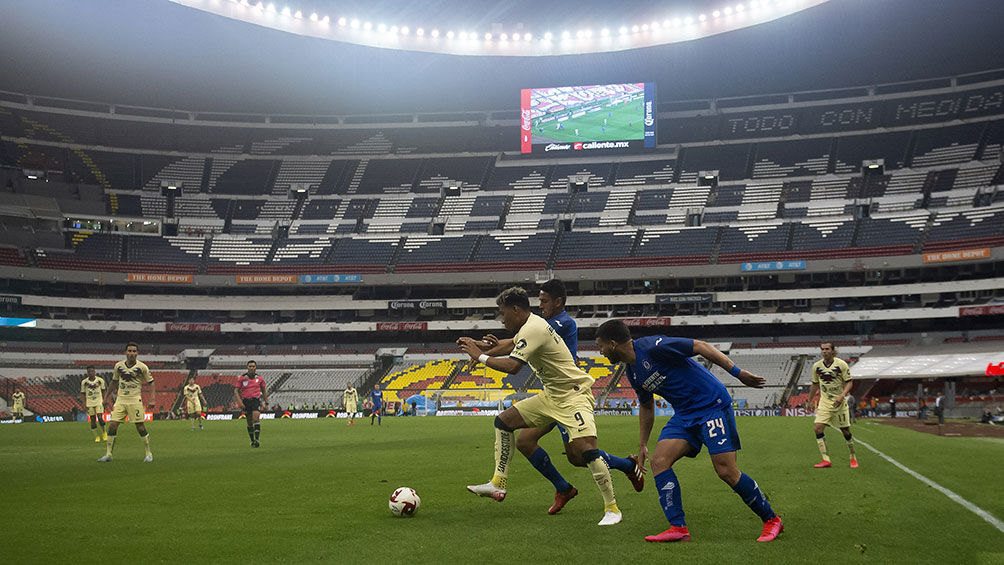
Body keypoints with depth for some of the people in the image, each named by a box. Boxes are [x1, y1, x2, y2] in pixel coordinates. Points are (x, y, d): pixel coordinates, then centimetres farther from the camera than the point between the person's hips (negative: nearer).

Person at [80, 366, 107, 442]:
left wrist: (104, 401, 4)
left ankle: (104, 432, 10)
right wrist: (85, 404, 0)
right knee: (93, 420, 1)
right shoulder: (84, 382, 0)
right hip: (89, 403, 1)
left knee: (100, 418, -14)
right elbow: (83, 393, 6)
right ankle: (97, 437, 11)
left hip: (99, 402, -1)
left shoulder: (100, 380, 0)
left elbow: (103, 391, 9)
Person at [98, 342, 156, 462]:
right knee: (112, 425, -4)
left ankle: (148, 454, 5)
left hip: (135, 400, -3)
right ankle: (108, 454, 6)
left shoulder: (142, 367, -5)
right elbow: (114, 382, 18)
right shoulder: (118, 366, 5)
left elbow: (151, 382, 1)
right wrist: (105, 398, 21)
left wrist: (152, 399, -9)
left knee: (140, 426, -6)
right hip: (120, 400, 3)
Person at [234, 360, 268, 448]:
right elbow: (236, 391, 2)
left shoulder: (259, 378, 6)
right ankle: (252, 440, 22)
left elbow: (264, 391, 17)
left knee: (256, 418, -21)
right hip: (246, 401, 1)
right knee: (249, 422, 6)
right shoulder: (242, 378, 2)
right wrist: (239, 402, -11)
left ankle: (257, 440, -26)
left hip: (256, 400, -1)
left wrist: (266, 403, 17)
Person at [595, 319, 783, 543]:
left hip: (712, 405, -8)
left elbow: (700, 346, -17)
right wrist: (643, 445, 25)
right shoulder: (632, 373, 10)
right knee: (659, 460, -10)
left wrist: (737, 372, -20)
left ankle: (771, 520, 9)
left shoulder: (652, 346, -18)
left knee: (726, 471, -11)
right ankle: (678, 528, -10)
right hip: (685, 414, 8)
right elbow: (646, 406, 25)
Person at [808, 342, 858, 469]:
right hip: (824, 402, 3)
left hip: (839, 402, -3)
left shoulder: (841, 364, -10)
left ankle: (853, 458, 24)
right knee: (818, 428, -14)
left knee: (845, 431, 2)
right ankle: (826, 460, -11)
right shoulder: (817, 366, 1)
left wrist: (842, 395, -22)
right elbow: (815, 385, 14)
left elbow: (849, 382, -7)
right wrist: (810, 401, 18)